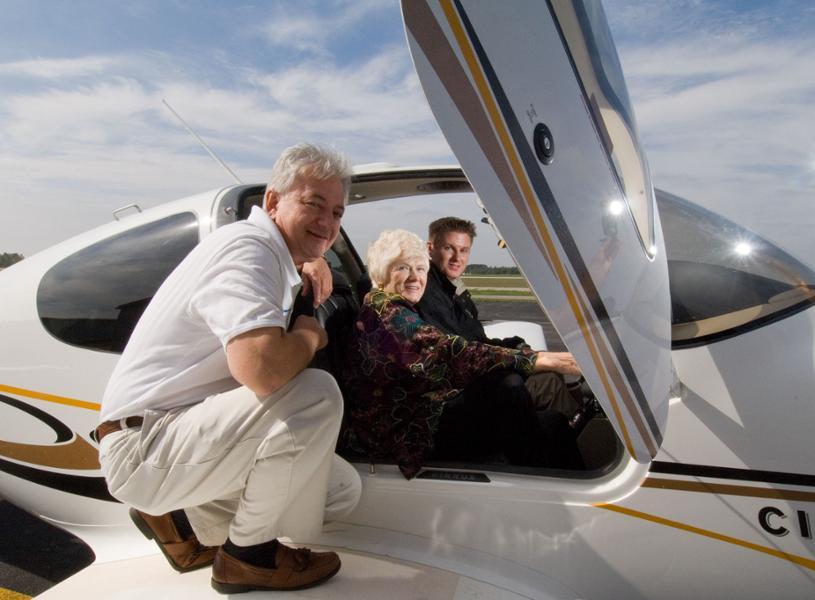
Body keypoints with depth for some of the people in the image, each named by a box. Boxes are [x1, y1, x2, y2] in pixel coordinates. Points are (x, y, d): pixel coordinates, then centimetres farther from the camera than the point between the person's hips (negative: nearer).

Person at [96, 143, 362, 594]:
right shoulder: (247, 248, -22)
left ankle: (179, 517, 17)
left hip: (189, 431, 10)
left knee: (344, 490, 8)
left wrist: (314, 267, 9)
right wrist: (309, 334, -16)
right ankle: (247, 554, -7)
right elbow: (261, 367, -39)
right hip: (143, 446, -10)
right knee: (317, 395, -30)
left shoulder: (276, 258, 8)